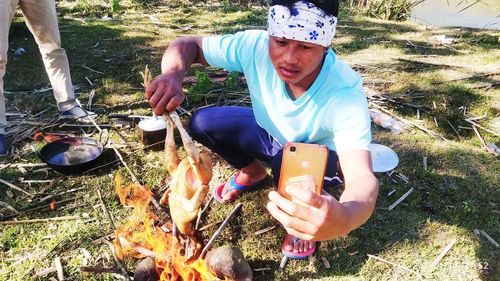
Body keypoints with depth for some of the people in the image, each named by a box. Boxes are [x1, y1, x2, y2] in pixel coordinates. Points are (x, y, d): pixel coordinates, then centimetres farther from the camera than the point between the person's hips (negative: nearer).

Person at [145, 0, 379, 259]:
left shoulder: (345, 93, -38)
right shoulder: (256, 46, -29)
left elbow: (363, 178, -46)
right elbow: (187, 45, -17)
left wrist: (343, 218, -70)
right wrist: (172, 76, -41)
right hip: (272, 133, 4)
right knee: (203, 123, -14)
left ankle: (307, 217, -2)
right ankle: (253, 172, 15)